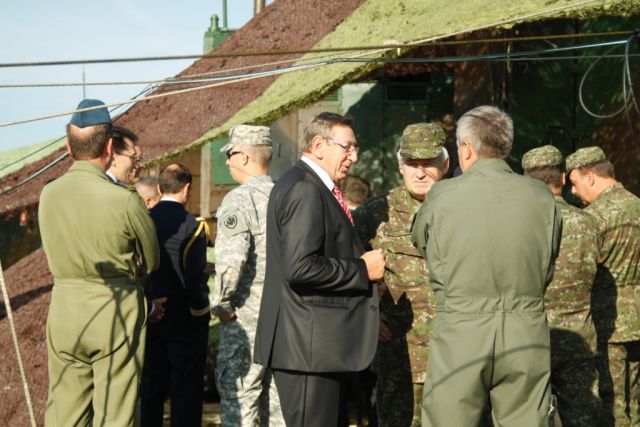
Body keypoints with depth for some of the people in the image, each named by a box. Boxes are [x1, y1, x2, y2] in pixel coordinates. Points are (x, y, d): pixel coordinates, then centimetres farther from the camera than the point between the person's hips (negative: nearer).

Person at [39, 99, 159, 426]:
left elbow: (55, 257, 10)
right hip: (116, 313, -4)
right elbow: (152, 261, -1)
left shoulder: (48, 194, -1)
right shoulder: (123, 200, -16)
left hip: (64, 310, 5)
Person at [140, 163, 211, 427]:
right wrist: (200, 311, -3)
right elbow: (196, 277, -18)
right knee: (186, 389, 3)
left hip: (151, 316, 5)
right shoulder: (191, 226, -15)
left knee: (151, 388, 13)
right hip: (184, 317, -5)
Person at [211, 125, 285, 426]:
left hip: (246, 318, -7)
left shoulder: (238, 200, -12)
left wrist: (220, 304, -12)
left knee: (237, 402, -1)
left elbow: (231, 259, -24)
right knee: (277, 402, 14)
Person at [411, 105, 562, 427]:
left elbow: (419, 242, 14)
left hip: (460, 333, -2)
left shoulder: (443, 195, -4)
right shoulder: (541, 197, 3)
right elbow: (548, 270, 13)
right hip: (525, 335, 2)